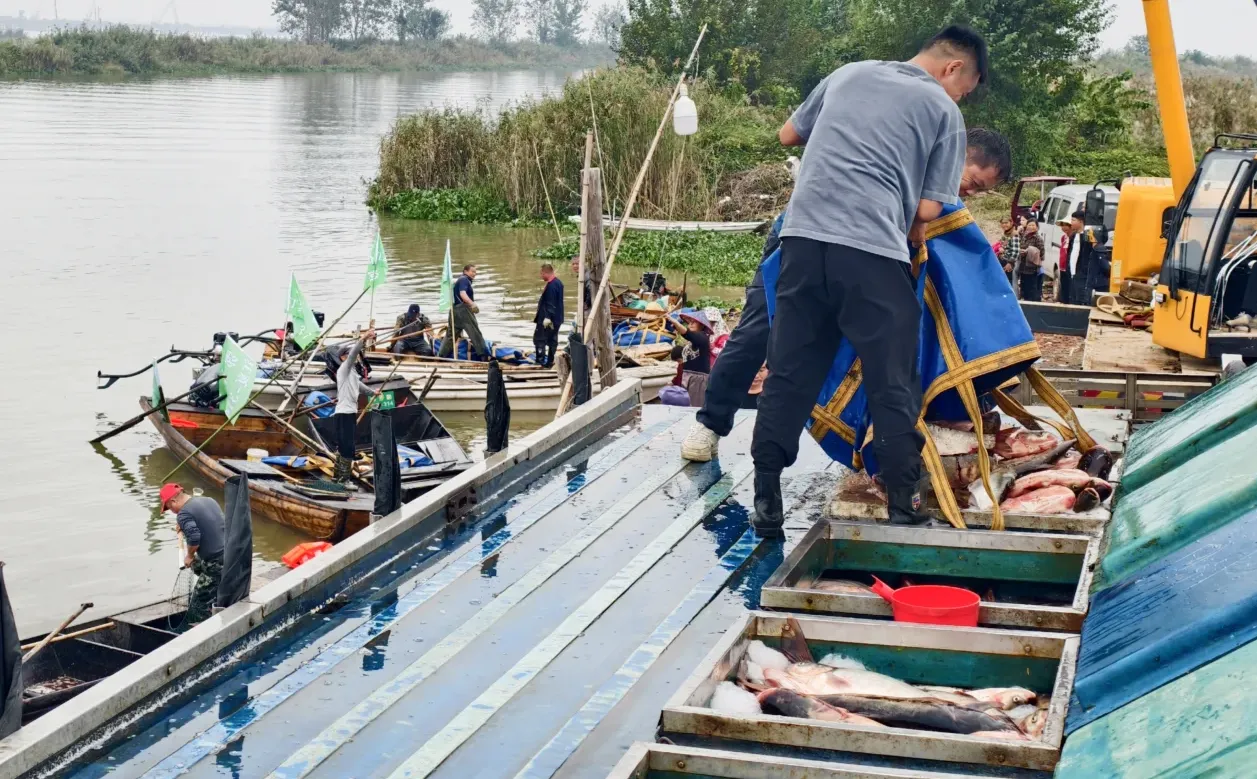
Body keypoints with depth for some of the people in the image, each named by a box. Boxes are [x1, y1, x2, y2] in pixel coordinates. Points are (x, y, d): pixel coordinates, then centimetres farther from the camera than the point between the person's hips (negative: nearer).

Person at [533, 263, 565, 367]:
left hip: (547, 319, -10)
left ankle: (540, 361, -6)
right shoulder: (558, 282, 10)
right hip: (557, 318, 10)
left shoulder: (551, 285, -22)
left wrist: (547, 317, -24)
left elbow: (550, 303, -24)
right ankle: (550, 362, 18)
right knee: (552, 340, 13)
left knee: (539, 339, -3)